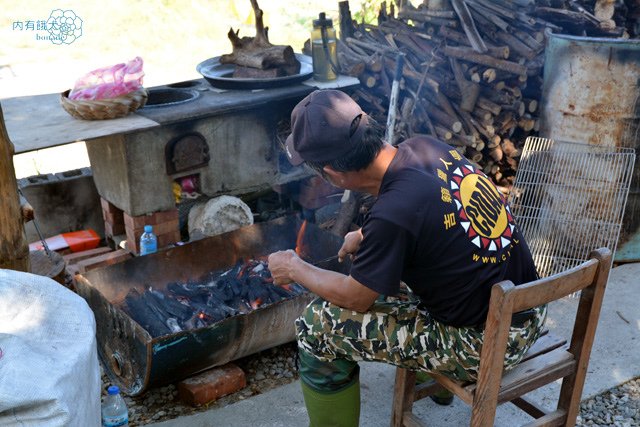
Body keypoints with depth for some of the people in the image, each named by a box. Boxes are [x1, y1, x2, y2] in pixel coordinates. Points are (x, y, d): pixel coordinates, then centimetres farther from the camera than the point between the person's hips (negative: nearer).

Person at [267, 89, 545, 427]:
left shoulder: (392, 215, -28)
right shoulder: (426, 146, -6)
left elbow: (354, 298, -11)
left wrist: (295, 268, 4)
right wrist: (366, 236, 25)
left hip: (490, 345, -8)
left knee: (319, 324, -5)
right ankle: (432, 367, 43)